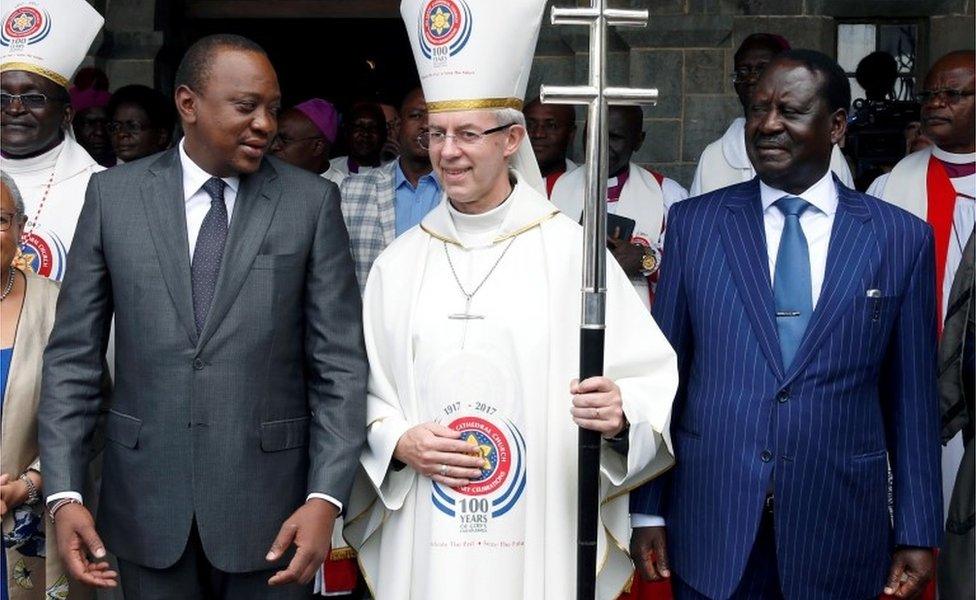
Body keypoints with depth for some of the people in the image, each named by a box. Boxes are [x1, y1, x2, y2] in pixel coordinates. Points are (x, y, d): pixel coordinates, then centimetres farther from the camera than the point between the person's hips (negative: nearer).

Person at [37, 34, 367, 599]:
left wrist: (326, 497, -12)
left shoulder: (312, 201, -2)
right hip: (146, 505, 1)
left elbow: (340, 363, -3)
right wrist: (63, 493, -4)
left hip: (270, 504, -1)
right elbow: (73, 352, 3)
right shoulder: (114, 194, 2)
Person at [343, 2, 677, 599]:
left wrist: (621, 415, -26)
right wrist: (398, 442, -10)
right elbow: (363, 391, 9)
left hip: (544, 544, -2)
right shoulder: (399, 263, 5)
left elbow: (650, 376, -6)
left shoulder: (570, 249, -5)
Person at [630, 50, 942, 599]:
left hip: (839, 528, 0)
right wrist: (648, 512, 2)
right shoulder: (694, 223, 1)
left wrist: (918, 534, 3)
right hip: (711, 524, 0)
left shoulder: (902, 238, 1)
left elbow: (912, 398, 3)